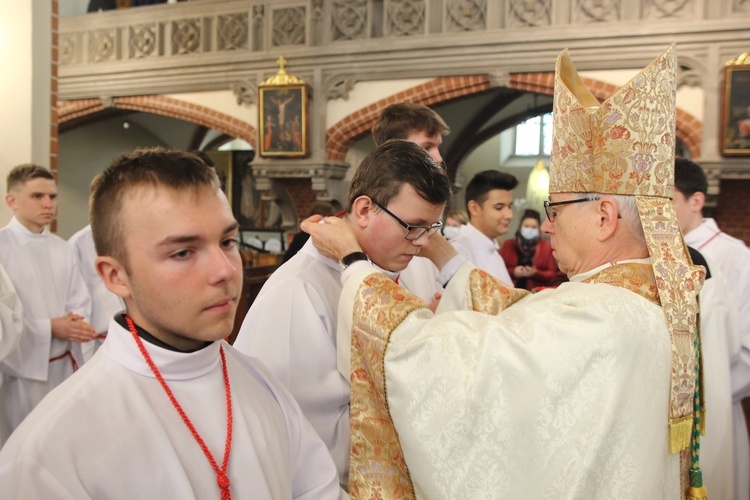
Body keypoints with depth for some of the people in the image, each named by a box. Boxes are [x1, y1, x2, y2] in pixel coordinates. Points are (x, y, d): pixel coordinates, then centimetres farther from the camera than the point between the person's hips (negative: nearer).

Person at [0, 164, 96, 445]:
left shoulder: (62, 249, 7)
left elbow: (80, 302, 8)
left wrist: (75, 324, -13)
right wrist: (50, 328, -17)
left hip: (67, 363, 5)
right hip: (23, 366, -5)